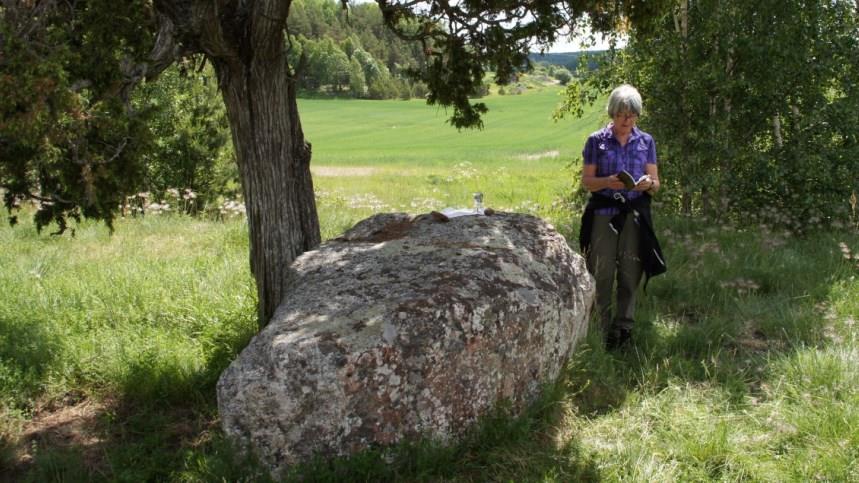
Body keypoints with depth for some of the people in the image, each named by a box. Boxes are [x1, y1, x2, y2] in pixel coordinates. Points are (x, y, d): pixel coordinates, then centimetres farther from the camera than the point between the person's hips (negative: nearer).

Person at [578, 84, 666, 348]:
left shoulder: (646, 142, 8)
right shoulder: (596, 141, 1)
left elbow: (656, 183, 8)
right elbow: (586, 181, 0)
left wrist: (648, 183, -16)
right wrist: (608, 182, -20)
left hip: (635, 215, 2)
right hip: (603, 214, -2)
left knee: (630, 272, 1)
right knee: (603, 272, -2)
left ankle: (624, 325, 10)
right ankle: (607, 329, 6)